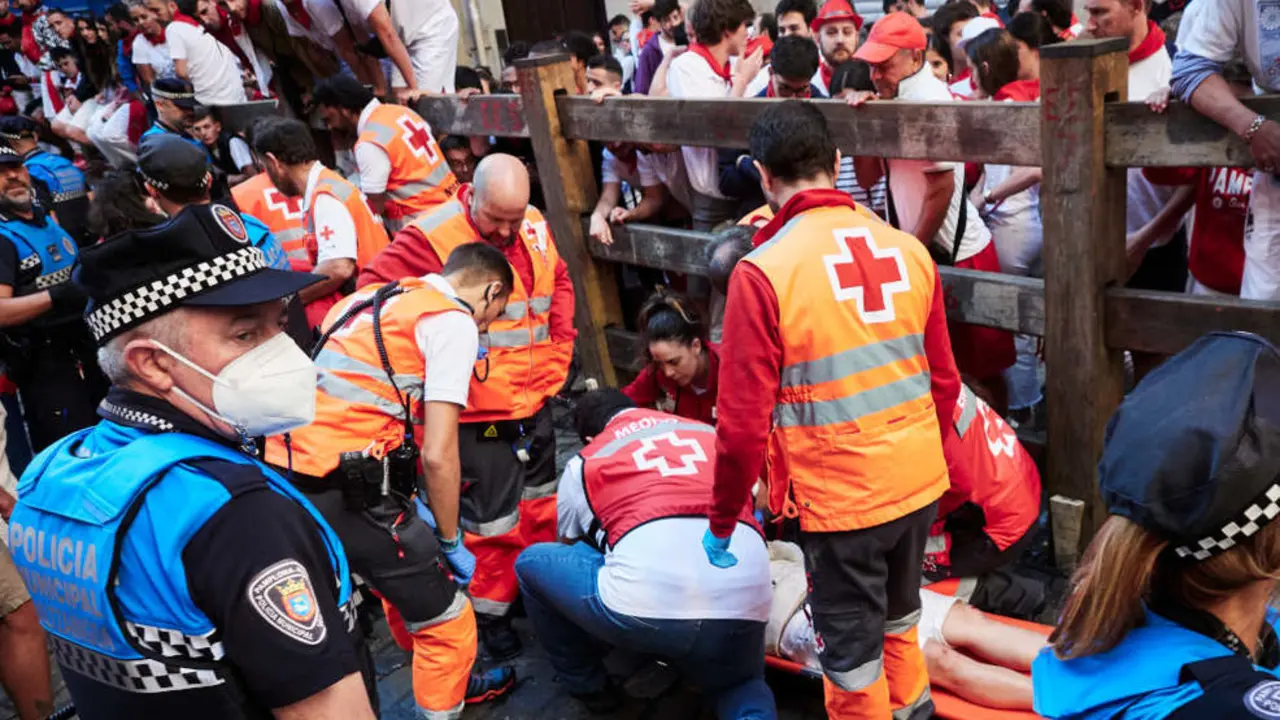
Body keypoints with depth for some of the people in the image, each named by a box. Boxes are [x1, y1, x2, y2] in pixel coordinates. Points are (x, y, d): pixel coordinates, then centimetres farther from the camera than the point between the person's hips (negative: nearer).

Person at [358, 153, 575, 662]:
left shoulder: (534, 225, 1)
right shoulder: (432, 237, -20)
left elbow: (559, 282, 19)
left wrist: (559, 349, 9)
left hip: (536, 403, 7)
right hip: (480, 415, -7)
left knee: (541, 504, 21)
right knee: (493, 521, 4)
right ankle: (491, 613, 25)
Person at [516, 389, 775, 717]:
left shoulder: (583, 464, 21)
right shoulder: (711, 433, 28)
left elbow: (570, 550, 36)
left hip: (643, 609, -3)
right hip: (744, 609, 3)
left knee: (531, 563, 23)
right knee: (740, 685, 37)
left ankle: (588, 687, 33)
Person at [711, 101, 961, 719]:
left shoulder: (763, 273, -17)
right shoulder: (908, 250, -2)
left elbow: (744, 421, -16)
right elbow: (943, 381, 6)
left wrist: (722, 522, -1)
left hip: (840, 499, -5)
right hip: (921, 483, 6)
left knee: (853, 654, 14)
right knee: (898, 617, 28)